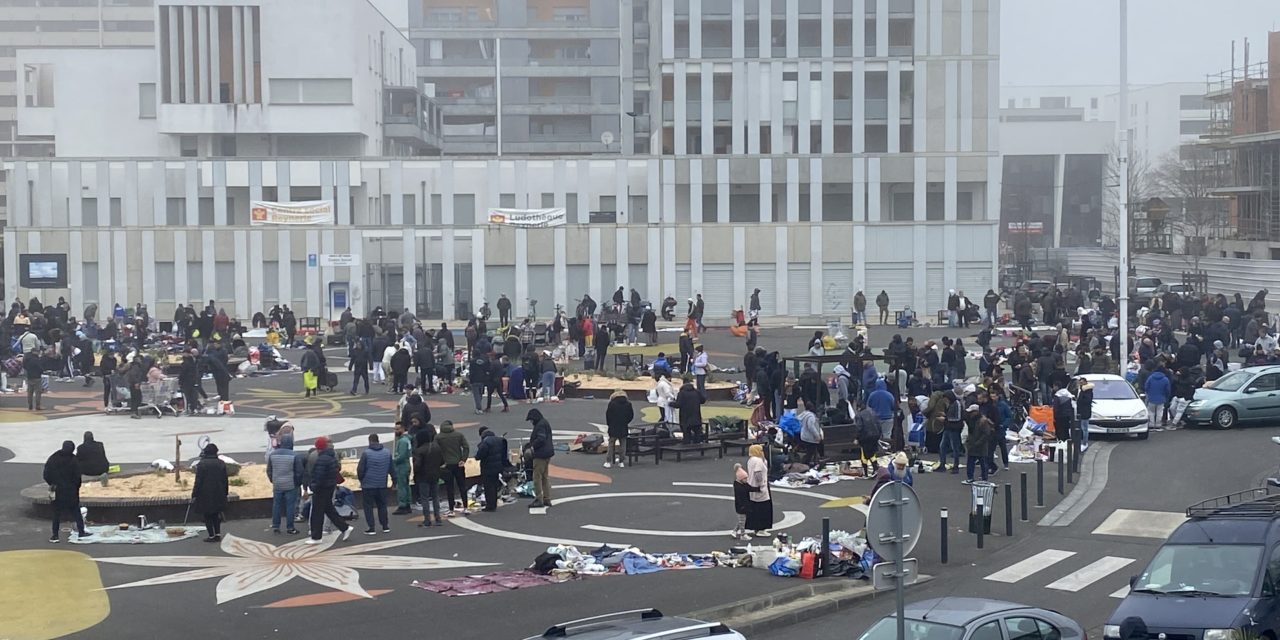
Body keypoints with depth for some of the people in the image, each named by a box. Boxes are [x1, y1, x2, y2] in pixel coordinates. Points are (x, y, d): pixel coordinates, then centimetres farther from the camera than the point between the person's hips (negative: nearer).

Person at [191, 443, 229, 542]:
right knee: (216, 515, 17)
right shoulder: (221, 464, 3)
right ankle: (218, 534, 14)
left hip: (205, 495, -5)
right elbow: (225, 481, 9)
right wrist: (225, 493, 18)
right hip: (219, 495, 5)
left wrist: (194, 495, -7)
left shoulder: (201, 464, -13)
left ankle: (211, 536, 2)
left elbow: (198, 481, -13)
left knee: (207, 516, 4)